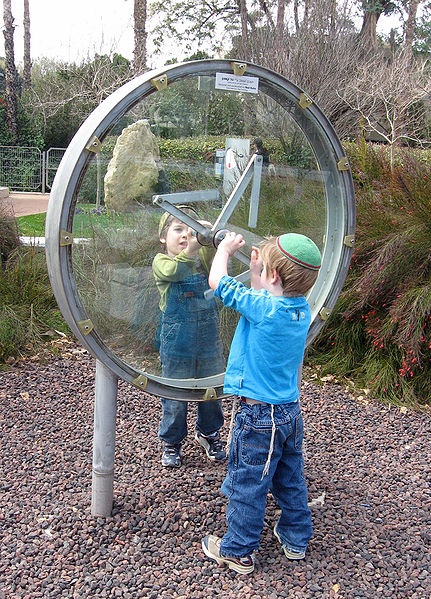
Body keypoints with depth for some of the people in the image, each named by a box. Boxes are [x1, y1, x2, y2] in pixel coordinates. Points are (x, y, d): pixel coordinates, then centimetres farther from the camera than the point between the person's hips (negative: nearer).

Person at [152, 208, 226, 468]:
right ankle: (172, 442, 29)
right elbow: (173, 271, -28)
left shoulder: (203, 257, 3)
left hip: (209, 337, 3)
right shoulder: (161, 262, -7)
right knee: (175, 397, 8)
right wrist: (189, 250, -45)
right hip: (176, 340, -3)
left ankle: (209, 433, 39)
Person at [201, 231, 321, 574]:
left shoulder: (263, 308, -23)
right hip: (291, 411, 8)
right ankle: (296, 539, 39)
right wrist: (257, 270, 10)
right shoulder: (301, 310, -2)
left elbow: (217, 281, -13)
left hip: (259, 418, -7)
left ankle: (238, 552, 24)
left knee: (248, 486, 9)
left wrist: (225, 249, 3)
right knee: (291, 479, 22)